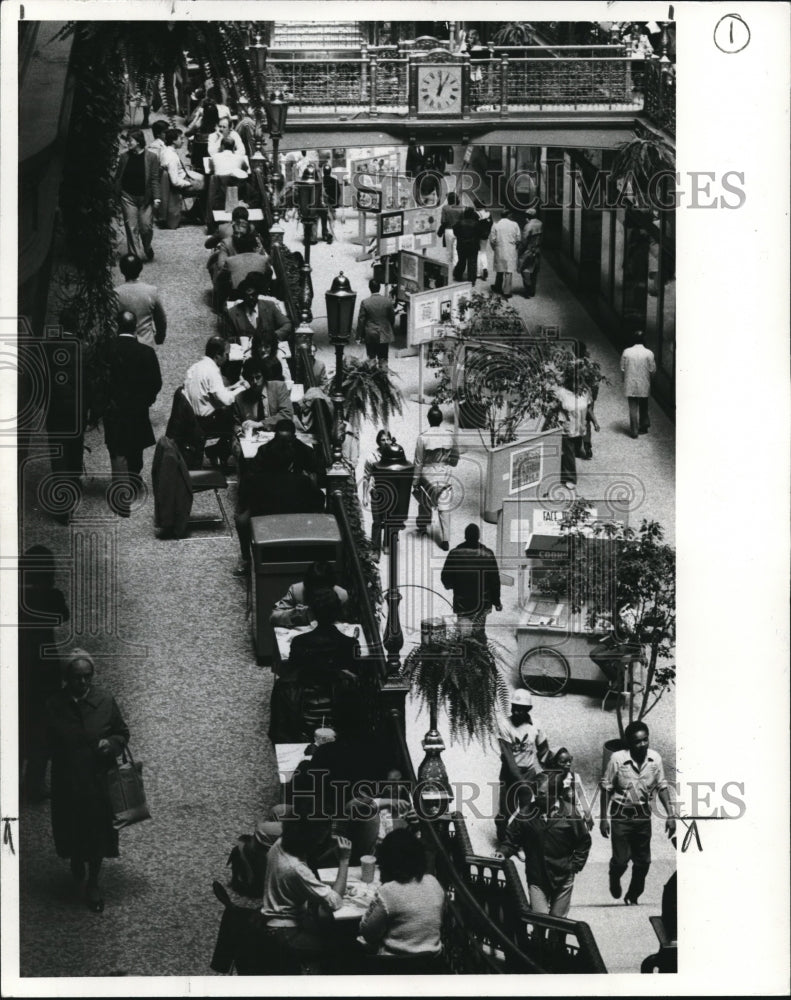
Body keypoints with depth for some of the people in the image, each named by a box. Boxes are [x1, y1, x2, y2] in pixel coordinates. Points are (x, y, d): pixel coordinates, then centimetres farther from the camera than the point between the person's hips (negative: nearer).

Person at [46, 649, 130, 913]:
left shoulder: (105, 703, -10)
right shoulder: (55, 706, -10)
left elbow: (122, 732, 1)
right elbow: (50, 742, 0)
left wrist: (112, 743, -17)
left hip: (98, 780, 0)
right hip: (67, 782, 1)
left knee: (97, 831, 7)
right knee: (71, 829, 18)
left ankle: (93, 884, 23)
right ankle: (76, 860, 50)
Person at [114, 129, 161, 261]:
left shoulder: (152, 157, -5)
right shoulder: (124, 157, 3)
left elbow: (154, 179, -5)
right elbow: (118, 177, 7)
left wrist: (156, 197, -11)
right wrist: (116, 195, 3)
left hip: (145, 197, -2)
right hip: (128, 197, 2)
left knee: (146, 227, 1)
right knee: (131, 228, -1)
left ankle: (147, 249, 29)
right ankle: (135, 255, 4)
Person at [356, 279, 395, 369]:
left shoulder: (365, 302, -13)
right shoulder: (387, 301, -9)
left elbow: (361, 321, -8)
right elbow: (392, 317, 1)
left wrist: (359, 337, 0)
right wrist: (390, 330, 19)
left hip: (370, 335, -1)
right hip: (384, 335, 1)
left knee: (371, 359, 10)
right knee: (383, 359, 8)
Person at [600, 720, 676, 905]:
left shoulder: (655, 758, -6)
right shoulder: (618, 759, -15)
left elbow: (661, 787, 4)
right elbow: (606, 788, -5)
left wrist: (670, 815, -1)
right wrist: (604, 818, -6)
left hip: (643, 815, 3)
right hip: (621, 815, -3)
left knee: (643, 861, 3)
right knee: (621, 859, -6)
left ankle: (633, 896, 24)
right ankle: (614, 879, 29)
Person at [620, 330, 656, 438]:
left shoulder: (626, 352, -7)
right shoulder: (648, 353, -11)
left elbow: (622, 369, -1)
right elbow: (653, 370, -8)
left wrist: (624, 380, 15)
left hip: (630, 386, 0)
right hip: (644, 386, 0)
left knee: (633, 408, 6)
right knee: (643, 408, 18)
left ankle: (634, 430, 5)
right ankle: (643, 427, 28)